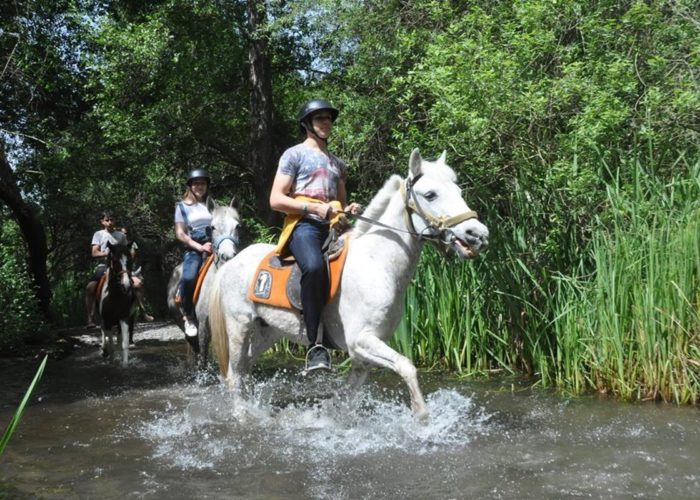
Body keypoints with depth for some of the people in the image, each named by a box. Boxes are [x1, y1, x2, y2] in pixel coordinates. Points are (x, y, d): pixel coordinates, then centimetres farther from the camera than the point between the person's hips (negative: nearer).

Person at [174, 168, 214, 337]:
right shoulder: (183, 206, 9)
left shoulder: (212, 204, 18)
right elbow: (180, 233, 2)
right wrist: (200, 247, -11)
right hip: (193, 249, -3)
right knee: (188, 278, -31)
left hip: (214, 247, 3)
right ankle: (188, 316, -12)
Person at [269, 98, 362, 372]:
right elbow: (276, 200, -1)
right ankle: (315, 345, -37)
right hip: (304, 225, -7)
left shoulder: (337, 163, 28)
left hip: (334, 227, 7)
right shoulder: (295, 154, 9)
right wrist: (315, 208, -12)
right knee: (315, 267, -37)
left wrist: (350, 209, 8)